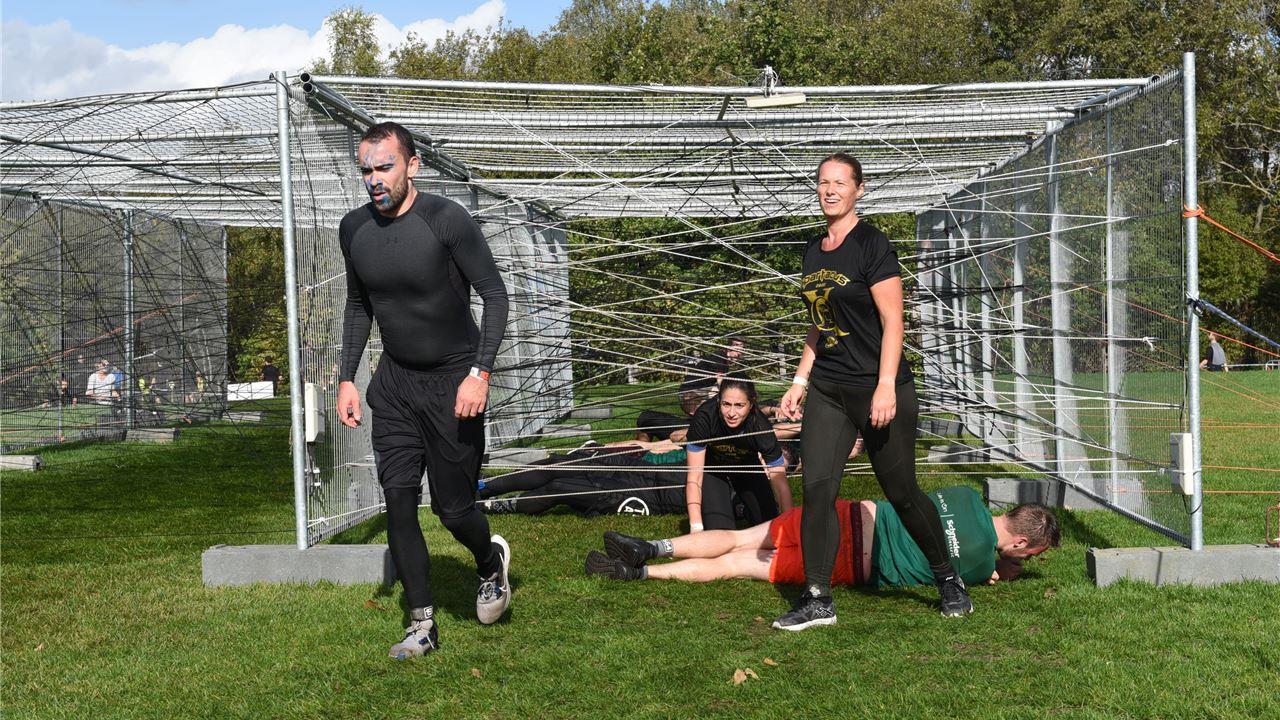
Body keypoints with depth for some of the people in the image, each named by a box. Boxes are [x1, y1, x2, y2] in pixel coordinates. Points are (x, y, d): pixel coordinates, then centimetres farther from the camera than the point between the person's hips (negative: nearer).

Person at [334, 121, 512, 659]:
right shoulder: (354, 229, 0)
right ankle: (422, 624, 6)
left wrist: (480, 373, -21)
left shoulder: (446, 221, -17)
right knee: (398, 498, -4)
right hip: (395, 383, 5)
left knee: (453, 508, -1)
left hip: (452, 380, -4)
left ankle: (491, 563, 34)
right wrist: (347, 379, 8)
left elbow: (494, 295, -13)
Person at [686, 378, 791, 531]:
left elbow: (781, 485, -30)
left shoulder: (760, 427, -33)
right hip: (711, 469, -1)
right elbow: (694, 477, -31)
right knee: (720, 531, -18)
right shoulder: (704, 417, -36)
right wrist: (696, 527, -38)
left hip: (747, 467, 2)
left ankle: (742, 507, 25)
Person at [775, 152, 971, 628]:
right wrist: (800, 381, 16)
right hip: (827, 390, 6)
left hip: (878, 389, -6)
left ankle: (948, 579, 23)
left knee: (901, 492, 2)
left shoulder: (872, 244, -8)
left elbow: (892, 322, -12)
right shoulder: (814, 251, 13)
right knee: (817, 489, -3)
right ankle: (817, 599, 3)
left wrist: (886, 387, -20)